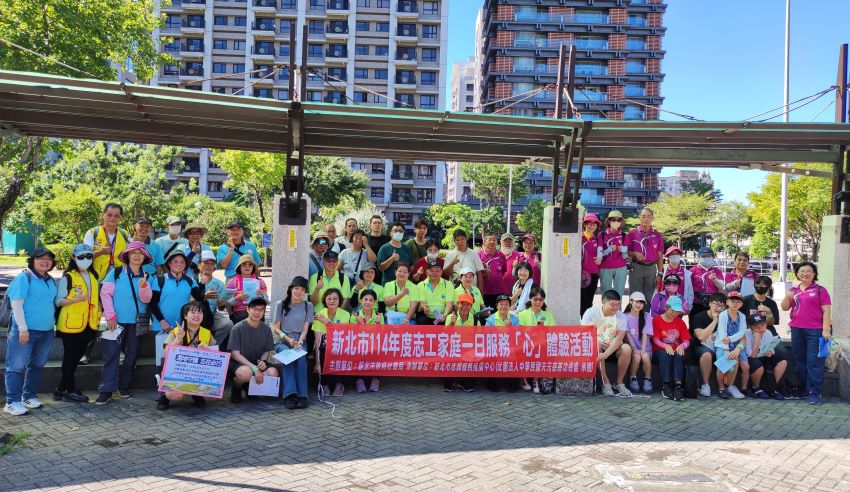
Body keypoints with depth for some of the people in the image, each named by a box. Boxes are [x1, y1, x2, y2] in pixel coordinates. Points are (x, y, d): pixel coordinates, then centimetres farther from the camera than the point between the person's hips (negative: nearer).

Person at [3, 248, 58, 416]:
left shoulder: (51, 280, 12)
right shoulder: (24, 277, -8)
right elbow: (16, 304, -13)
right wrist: (23, 328, -17)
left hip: (46, 331, 7)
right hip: (25, 330, -7)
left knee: (37, 365, 15)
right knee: (17, 366, -1)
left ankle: (29, 396, 27)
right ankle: (12, 402, 3)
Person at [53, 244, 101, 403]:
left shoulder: (93, 277, 14)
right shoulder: (68, 277, -5)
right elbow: (58, 301, -10)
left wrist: (98, 318, 11)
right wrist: (77, 299, -25)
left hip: (88, 325, 6)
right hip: (71, 324, -6)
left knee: (76, 358, 11)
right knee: (70, 358, 2)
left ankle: (61, 389, 21)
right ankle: (71, 391, 9)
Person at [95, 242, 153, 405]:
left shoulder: (146, 276, 6)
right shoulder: (117, 272, 0)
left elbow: (146, 299, -1)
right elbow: (105, 293, -4)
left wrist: (143, 286, -21)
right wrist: (111, 316, -9)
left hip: (137, 322, 3)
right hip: (117, 321, -3)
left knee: (132, 355, 8)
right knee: (111, 355, -6)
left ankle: (124, 386, 21)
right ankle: (106, 391, -3)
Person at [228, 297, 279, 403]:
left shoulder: (266, 329, 0)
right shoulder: (238, 328, -13)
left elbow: (267, 351, 8)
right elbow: (235, 354, -15)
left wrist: (263, 361, -16)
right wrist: (254, 368, -24)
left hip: (256, 363, 5)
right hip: (237, 363, -5)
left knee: (273, 373, -24)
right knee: (246, 372, -38)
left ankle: (249, 386, 7)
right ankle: (236, 388, 0)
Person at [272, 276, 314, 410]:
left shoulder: (308, 306, 11)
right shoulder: (281, 305, 9)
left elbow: (305, 329, 5)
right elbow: (276, 328, 5)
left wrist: (299, 342, -14)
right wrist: (288, 339, -12)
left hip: (300, 341, 1)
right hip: (283, 341, 0)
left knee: (301, 358, -33)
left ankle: (302, 395, -37)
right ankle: (290, 394, -41)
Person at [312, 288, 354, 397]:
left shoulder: (345, 314, -2)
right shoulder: (319, 315, -4)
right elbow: (318, 339, -11)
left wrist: (326, 321, -17)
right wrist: (317, 362, -20)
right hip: (324, 348, 0)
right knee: (325, 351, -32)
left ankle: (339, 384, -13)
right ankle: (325, 385, -16)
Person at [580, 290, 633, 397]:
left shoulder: (621, 316, -6)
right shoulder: (591, 312, -9)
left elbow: (619, 338, -18)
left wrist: (606, 354, -33)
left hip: (613, 347, 2)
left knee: (626, 348, -28)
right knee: (596, 343, -35)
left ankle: (619, 383, -11)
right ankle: (606, 383, -28)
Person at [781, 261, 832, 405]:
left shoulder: (820, 290, -2)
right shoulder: (794, 290, 12)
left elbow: (826, 311, -5)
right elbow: (785, 308, 10)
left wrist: (826, 330, -13)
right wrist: (787, 297, -9)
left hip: (815, 331, -5)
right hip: (796, 330, 5)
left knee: (814, 362, -6)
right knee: (800, 360, 12)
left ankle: (815, 393, -3)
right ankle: (805, 389, 24)